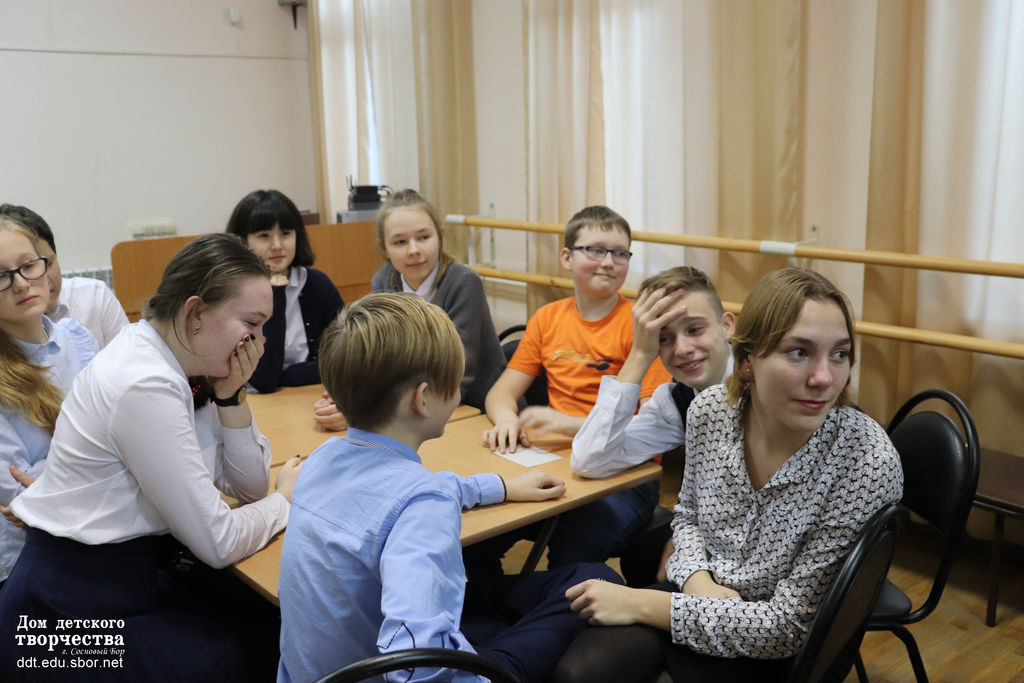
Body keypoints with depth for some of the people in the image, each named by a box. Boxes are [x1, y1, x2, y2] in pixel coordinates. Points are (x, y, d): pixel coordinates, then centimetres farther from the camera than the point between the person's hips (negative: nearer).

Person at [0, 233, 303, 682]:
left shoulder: (177, 361, -1)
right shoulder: (144, 386, -25)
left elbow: (249, 485, 3)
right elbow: (217, 542, -21)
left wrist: (230, 396, -10)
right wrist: (286, 498, -4)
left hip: (138, 570, 7)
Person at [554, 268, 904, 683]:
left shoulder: (869, 462, -25)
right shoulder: (709, 410, -11)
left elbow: (787, 625, -21)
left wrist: (641, 604, -20)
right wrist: (697, 579, -13)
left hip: (778, 650, -3)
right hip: (698, 593, 3)